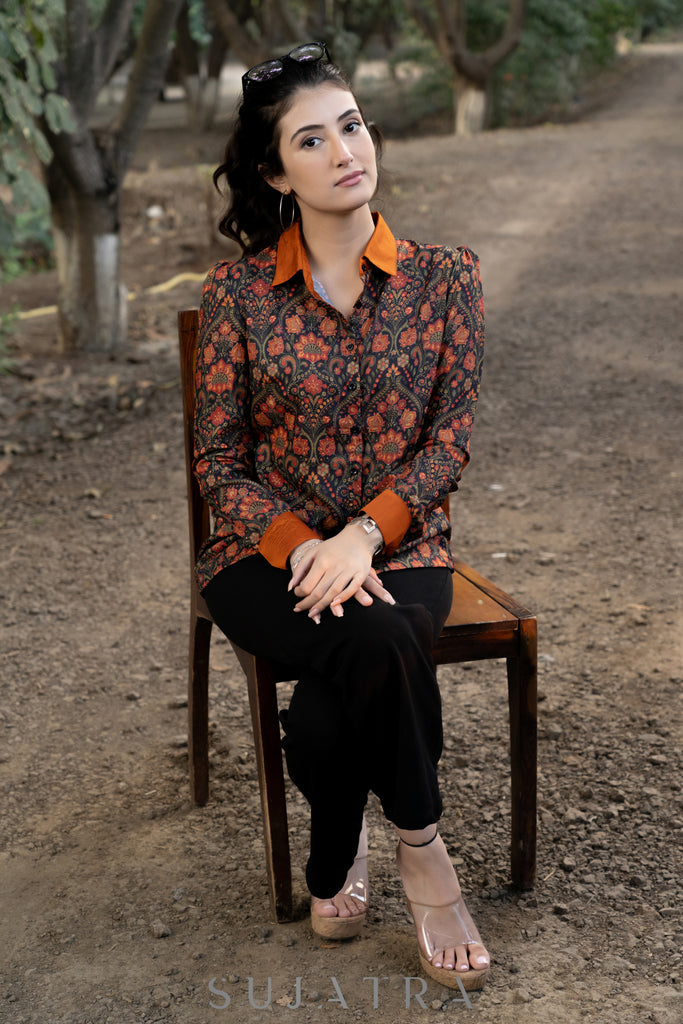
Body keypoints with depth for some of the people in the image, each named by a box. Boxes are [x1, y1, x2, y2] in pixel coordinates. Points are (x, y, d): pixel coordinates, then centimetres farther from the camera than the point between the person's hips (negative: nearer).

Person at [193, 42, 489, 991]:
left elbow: (451, 437, -2)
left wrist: (363, 535, -18)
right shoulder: (237, 292, -3)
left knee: (331, 707, -29)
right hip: (270, 550, -1)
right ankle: (422, 849, -6)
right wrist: (306, 547, -17)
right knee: (380, 645, -33)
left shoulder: (445, 275, 1)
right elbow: (219, 460, 0)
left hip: (401, 545, 1)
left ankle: (334, 869, 3)